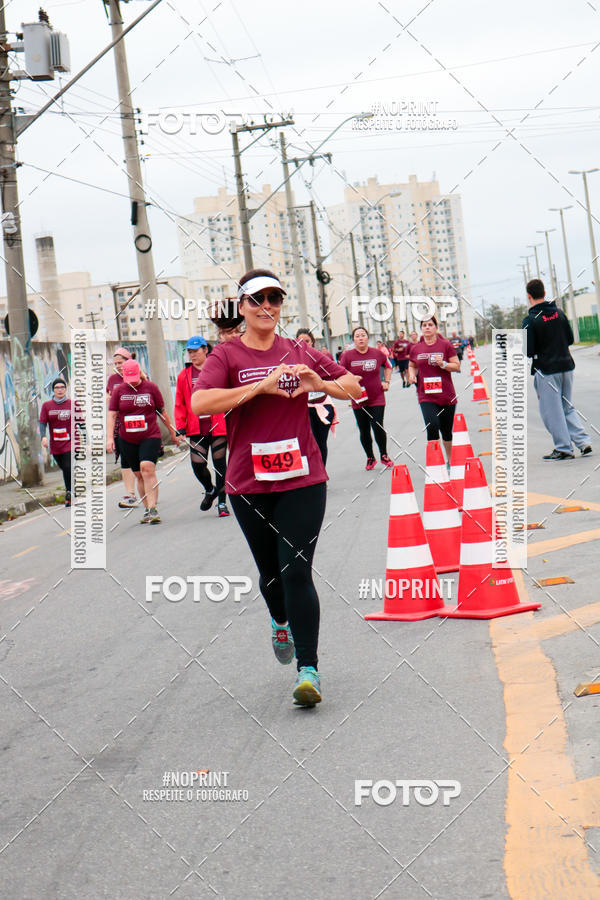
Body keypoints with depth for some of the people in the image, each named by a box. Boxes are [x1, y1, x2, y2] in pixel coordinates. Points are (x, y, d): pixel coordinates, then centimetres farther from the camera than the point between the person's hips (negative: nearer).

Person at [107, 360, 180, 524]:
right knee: (139, 475, 7)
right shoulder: (119, 390, 4)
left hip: (150, 436, -3)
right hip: (127, 440, 3)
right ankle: (148, 510, 17)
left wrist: (173, 433, 15)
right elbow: (111, 415, 2)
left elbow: (162, 411, 9)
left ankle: (153, 509, -23)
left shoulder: (151, 387, 0)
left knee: (147, 468, -21)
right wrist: (110, 437, -9)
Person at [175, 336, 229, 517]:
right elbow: (180, 404, 10)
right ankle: (210, 490, 26)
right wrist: (180, 427, 2)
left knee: (220, 464, 3)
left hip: (218, 427, -2)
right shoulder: (184, 375, 8)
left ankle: (222, 502, 16)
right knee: (197, 464, -4)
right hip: (196, 429, 2)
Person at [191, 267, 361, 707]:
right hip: (249, 484, 0)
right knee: (270, 571, 15)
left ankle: (309, 669, -7)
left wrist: (321, 384, -9)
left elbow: (354, 387, 13)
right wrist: (262, 386, -22)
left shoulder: (299, 352, 7)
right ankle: (281, 622, 48)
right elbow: (200, 403, -18)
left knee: (297, 571, -9)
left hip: (302, 479, 0)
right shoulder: (227, 355, 0)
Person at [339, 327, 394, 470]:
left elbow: (388, 366, 17)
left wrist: (386, 382, 7)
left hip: (377, 398, 0)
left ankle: (384, 455, 15)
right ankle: (370, 458, 26)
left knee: (378, 427, -8)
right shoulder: (347, 355, -7)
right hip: (358, 401, 0)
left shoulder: (377, 353, -2)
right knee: (364, 431, 8)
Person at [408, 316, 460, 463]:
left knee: (446, 430, 10)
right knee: (432, 426, -19)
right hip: (426, 396, 0)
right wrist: (412, 374, 1)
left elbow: (457, 366, 1)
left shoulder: (445, 345, -1)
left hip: (446, 396, 0)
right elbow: (412, 365, 22)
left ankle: (450, 460, 28)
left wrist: (443, 364, -17)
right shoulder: (415, 348, 6)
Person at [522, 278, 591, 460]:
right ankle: (583, 441, 6)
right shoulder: (559, 313, 5)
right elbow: (570, 339, 12)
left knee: (552, 411, 3)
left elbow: (529, 351, -16)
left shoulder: (531, 320, -13)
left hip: (546, 370, -6)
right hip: (566, 366, 6)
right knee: (567, 407, 17)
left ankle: (564, 448, 5)